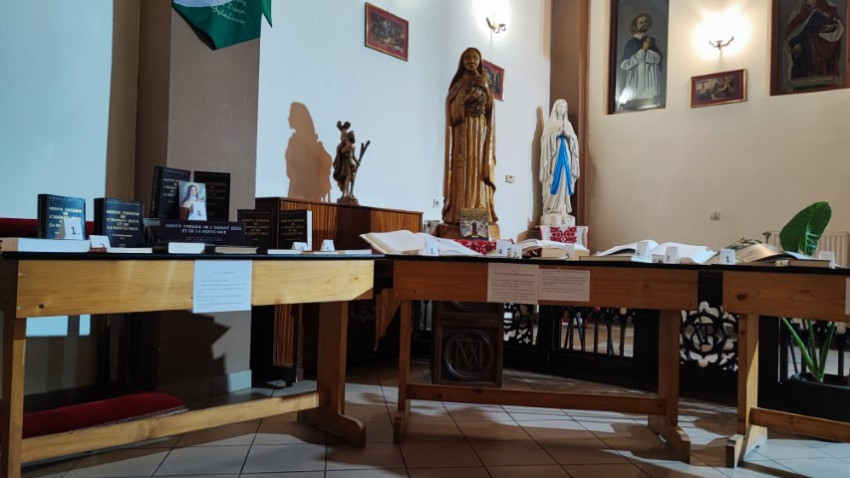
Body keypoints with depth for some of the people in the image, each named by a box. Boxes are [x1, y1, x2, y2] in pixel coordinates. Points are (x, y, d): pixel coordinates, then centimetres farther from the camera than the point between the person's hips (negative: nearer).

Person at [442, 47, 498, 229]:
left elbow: (489, 108, 4)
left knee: (478, 172, -6)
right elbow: (454, 111, -2)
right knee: (462, 173, -11)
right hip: (462, 134, -1)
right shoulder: (457, 84, 13)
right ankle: (459, 217, -13)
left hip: (480, 134, 2)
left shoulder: (484, 84, 17)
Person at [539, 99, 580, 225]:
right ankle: (552, 209, -9)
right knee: (553, 183, -10)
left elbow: (574, 141, 10)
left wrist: (568, 135, -8)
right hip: (554, 156, -4)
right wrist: (556, 134, -16)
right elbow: (545, 139, -5)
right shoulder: (550, 124, 7)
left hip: (565, 155, 4)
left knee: (564, 182, -1)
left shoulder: (568, 124, 17)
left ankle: (562, 210, -1)